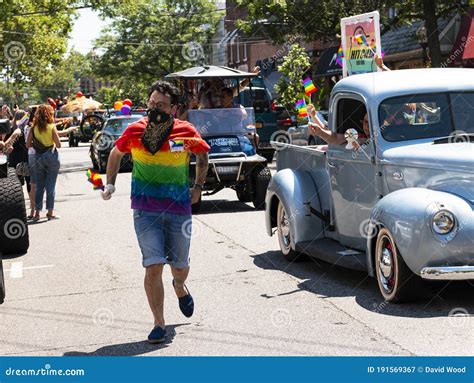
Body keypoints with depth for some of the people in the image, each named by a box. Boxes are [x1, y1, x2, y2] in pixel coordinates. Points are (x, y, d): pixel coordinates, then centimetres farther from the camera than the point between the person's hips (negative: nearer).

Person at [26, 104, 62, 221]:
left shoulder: (33, 128, -2)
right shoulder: (51, 127, -11)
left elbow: (28, 145, -2)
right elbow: (58, 145, -12)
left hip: (38, 157, 3)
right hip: (51, 156, -3)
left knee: (39, 186, 11)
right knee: (51, 185, 4)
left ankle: (37, 212, 11)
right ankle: (50, 212, 4)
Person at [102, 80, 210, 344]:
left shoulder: (186, 132, -5)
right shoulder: (135, 131, -4)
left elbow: (202, 156, 15)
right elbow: (116, 154, 16)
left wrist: (198, 187, 9)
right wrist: (110, 184, 11)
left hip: (179, 208, 1)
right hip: (146, 210, -1)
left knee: (180, 265, 14)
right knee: (153, 266, -11)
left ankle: (180, 287, 51)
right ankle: (159, 323, 0)